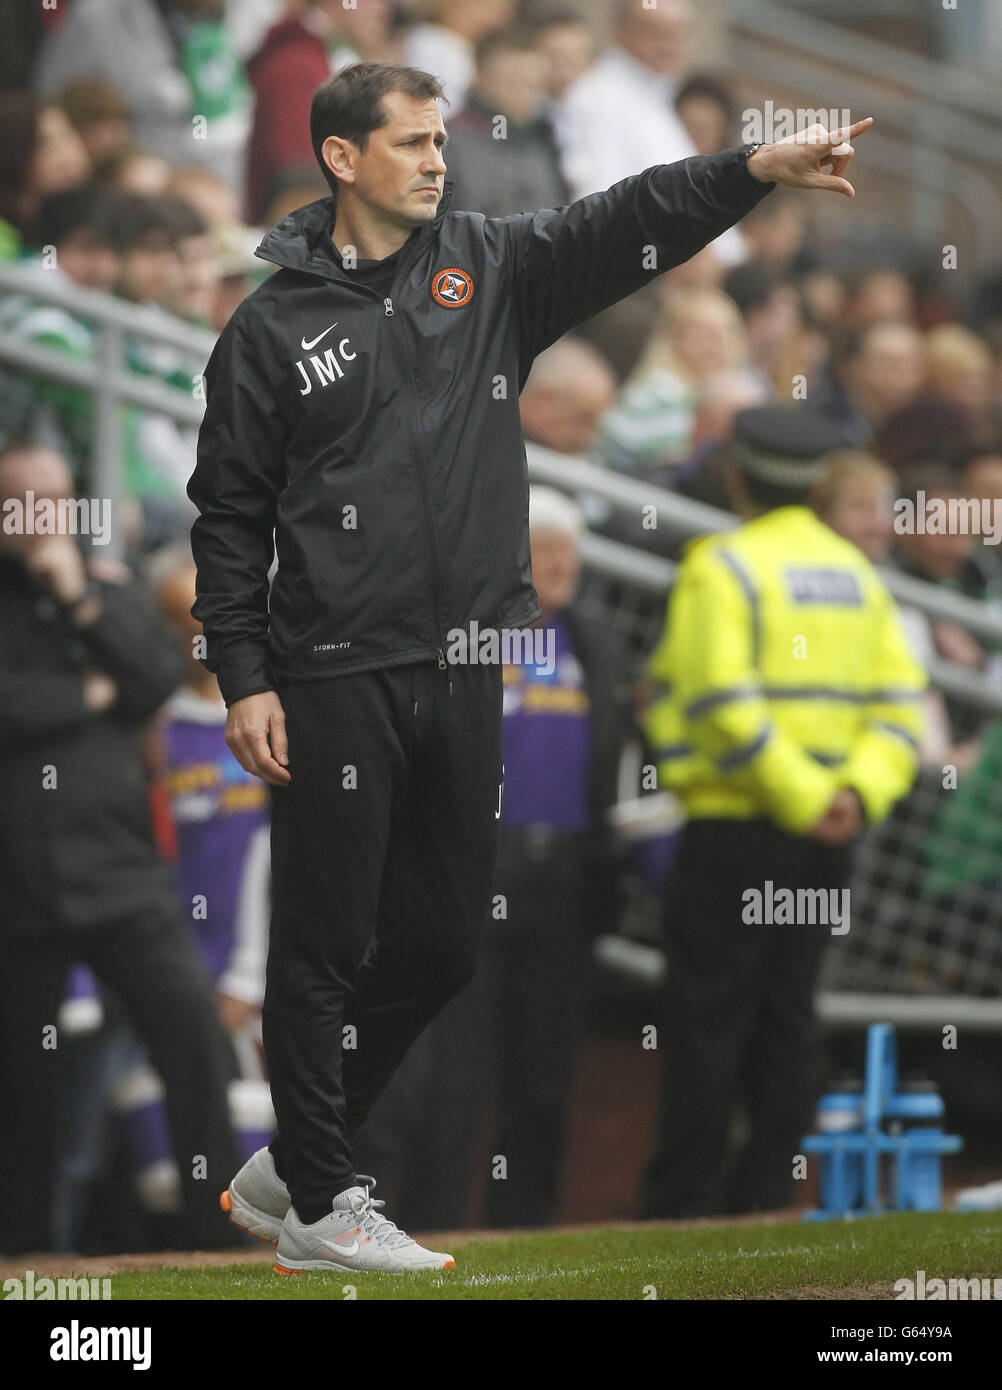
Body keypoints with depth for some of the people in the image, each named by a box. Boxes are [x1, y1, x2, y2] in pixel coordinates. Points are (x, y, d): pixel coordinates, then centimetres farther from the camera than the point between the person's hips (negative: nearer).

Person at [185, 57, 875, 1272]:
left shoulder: (490, 270, 8)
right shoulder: (274, 327, -1)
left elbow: (627, 224, -6)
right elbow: (230, 513, 0)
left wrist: (756, 169, -22)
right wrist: (244, 679, -7)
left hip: (464, 672, 5)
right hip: (333, 679, -5)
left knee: (441, 944, 10)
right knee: (326, 944, -1)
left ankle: (288, 1165, 26)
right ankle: (315, 1206, 9)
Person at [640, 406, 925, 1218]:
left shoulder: (723, 567, -8)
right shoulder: (857, 573, 12)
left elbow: (722, 703, -18)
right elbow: (900, 701, 6)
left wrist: (807, 798, -16)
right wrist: (859, 792, -6)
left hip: (734, 825, -6)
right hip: (823, 846, 6)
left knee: (707, 1018, -3)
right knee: (786, 1015, 11)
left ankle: (684, 1205, -4)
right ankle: (767, 1193, 11)